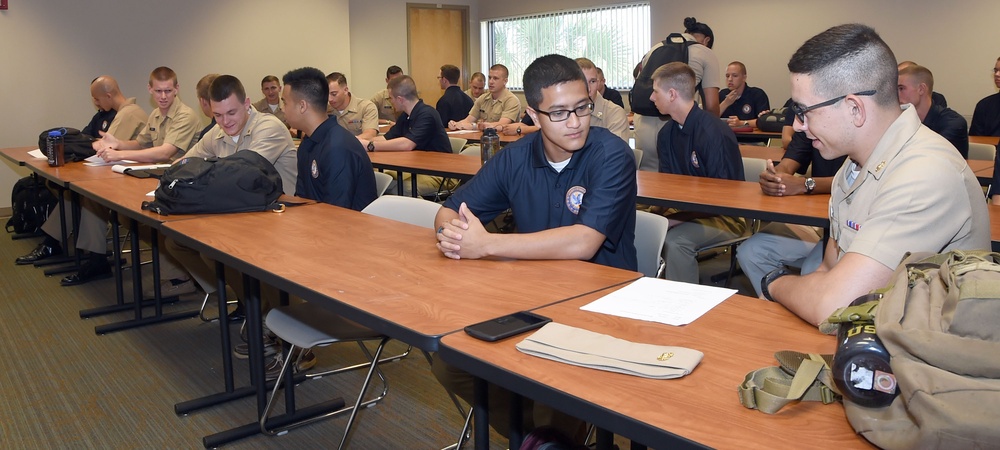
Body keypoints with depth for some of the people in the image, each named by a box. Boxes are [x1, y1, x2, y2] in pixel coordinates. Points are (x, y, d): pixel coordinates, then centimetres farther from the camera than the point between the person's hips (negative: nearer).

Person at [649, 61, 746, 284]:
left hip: (725, 216, -7)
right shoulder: (667, 133, 5)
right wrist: (660, 213, -11)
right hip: (685, 211, 7)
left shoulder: (715, 134, -19)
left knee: (676, 240, -32)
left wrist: (676, 219, -25)